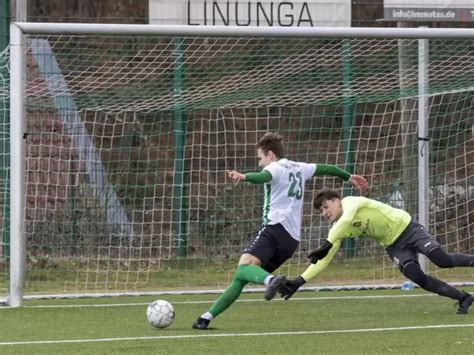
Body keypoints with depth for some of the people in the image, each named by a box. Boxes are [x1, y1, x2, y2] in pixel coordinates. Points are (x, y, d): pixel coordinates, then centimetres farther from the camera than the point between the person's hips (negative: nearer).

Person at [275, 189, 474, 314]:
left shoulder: (350, 202, -19)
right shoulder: (338, 231, -1)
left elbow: (346, 219, -40)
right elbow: (323, 261, -2)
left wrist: (327, 245, -48)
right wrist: (299, 282, -11)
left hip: (406, 227, -5)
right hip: (393, 245, 5)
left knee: (443, 261, -22)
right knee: (417, 277, -17)